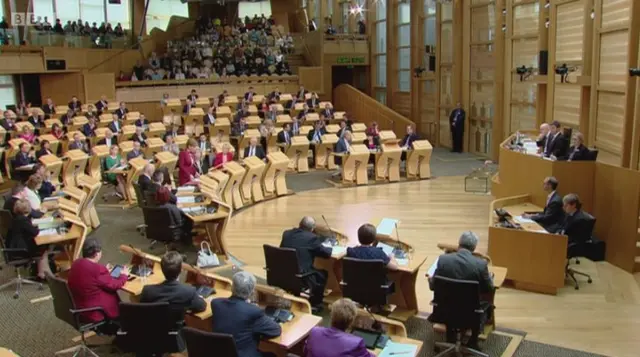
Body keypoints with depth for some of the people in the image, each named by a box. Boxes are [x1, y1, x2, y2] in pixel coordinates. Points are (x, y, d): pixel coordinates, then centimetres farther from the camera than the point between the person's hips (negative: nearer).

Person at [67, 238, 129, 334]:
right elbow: (115, 285, -14)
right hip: (92, 313, -8)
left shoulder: (76, 263, -2)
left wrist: (105, 273, 22)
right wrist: (123, 275, 4)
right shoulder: (97, 269, -27)